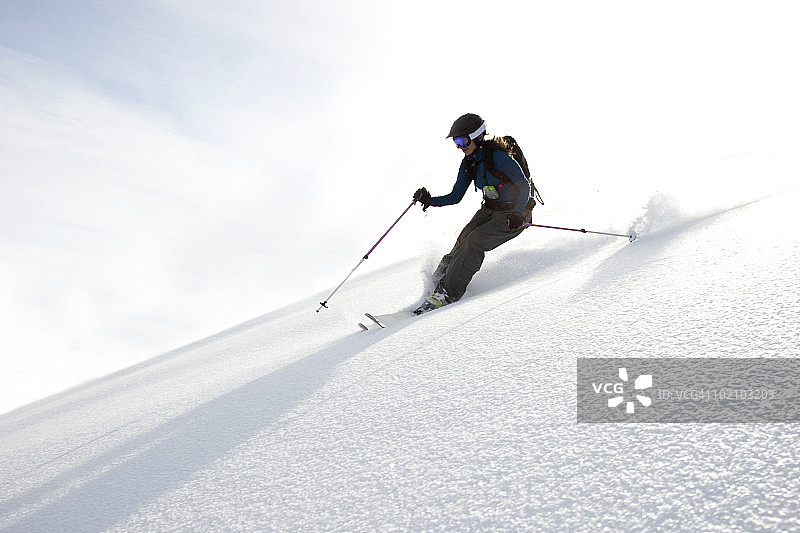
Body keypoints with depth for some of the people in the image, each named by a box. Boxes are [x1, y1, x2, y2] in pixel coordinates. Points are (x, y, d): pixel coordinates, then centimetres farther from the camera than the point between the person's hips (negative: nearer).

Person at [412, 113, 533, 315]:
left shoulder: (497, 156, -21)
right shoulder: (468, 163, 3)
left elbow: (524, 186, -22)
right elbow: (455, 197, 8)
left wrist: (517, 214, -35)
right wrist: (430, 201, -7)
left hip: (515, 215, -8)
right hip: (489, 210, 8)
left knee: (474, 242, -23)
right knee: (464, 241, -16)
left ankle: (446, 293, -23)